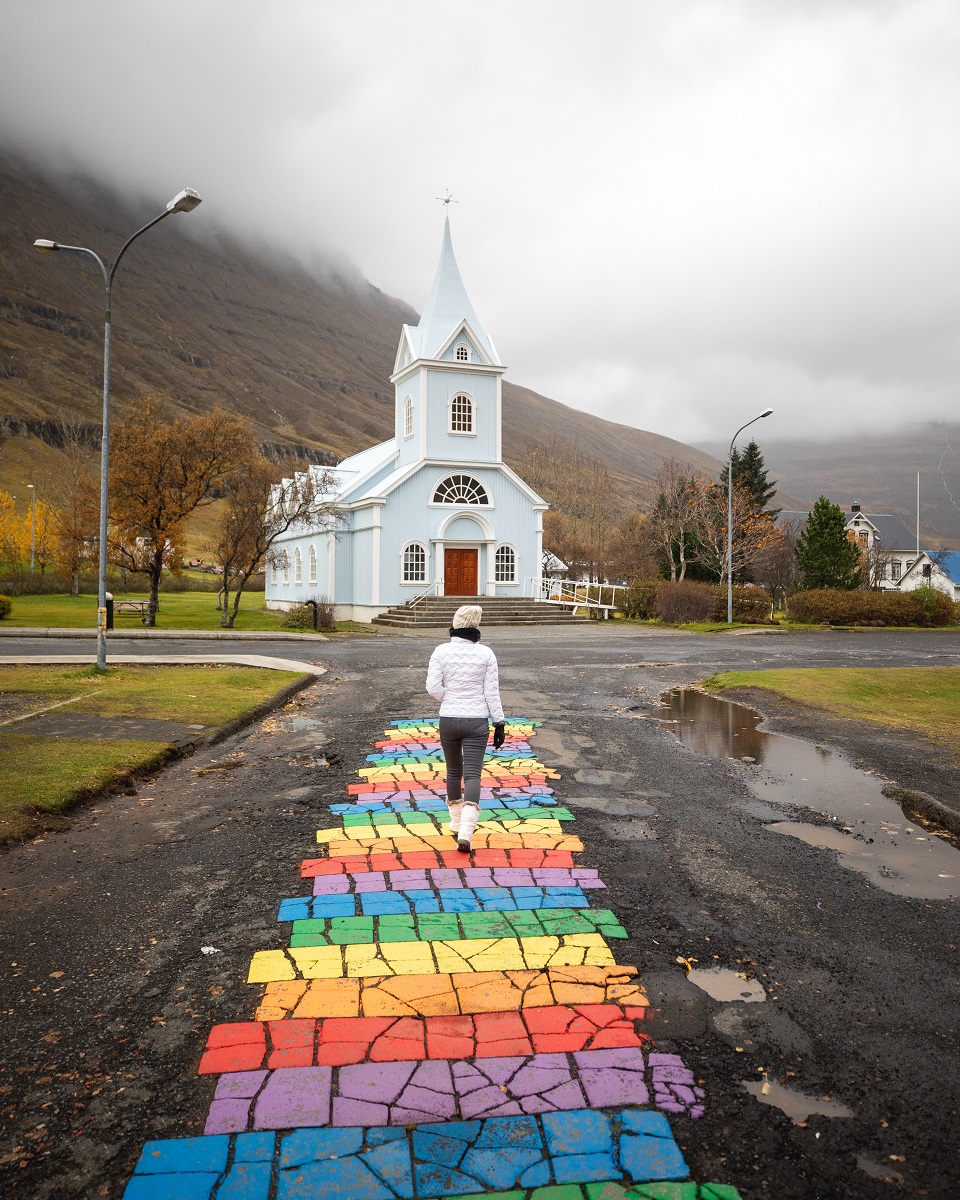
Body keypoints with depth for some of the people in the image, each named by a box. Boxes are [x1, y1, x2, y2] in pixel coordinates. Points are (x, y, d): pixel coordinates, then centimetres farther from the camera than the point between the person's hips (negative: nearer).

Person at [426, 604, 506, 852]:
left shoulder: (442, 651, -5)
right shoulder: (486, 653, -5)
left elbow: (432, 687, -11)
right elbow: (492, 692, -3)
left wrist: (449, 699, 8)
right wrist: (499, 723, 4)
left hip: (448, 719, 1)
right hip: (477, 721, -1)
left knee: (453, 771, 19)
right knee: (472, 774, -2)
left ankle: (457, 823, 34)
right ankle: (465, 832, -16)